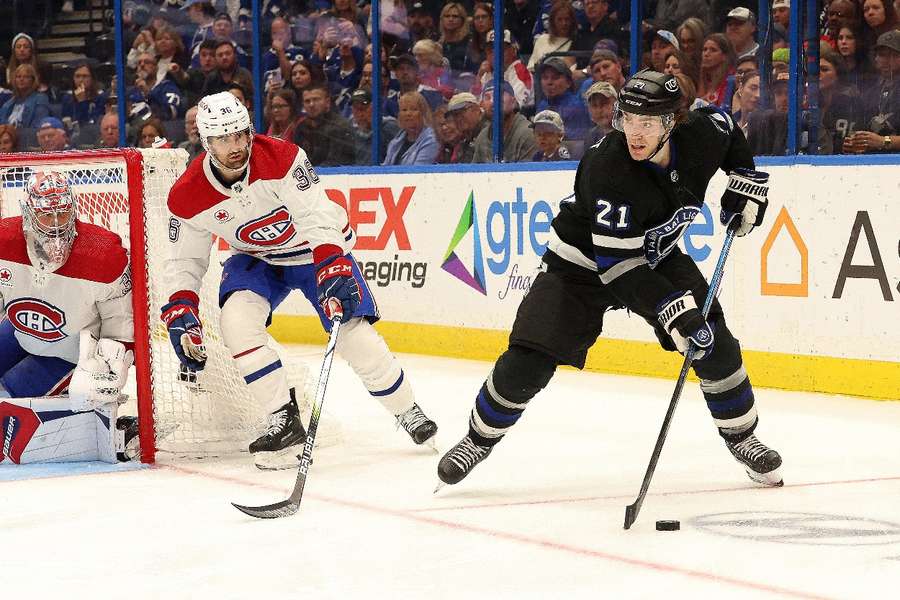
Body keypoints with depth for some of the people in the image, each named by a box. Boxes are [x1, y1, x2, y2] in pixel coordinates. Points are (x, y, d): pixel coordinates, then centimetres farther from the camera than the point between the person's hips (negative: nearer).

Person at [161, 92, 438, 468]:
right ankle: (284, 421, -14)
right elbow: (185, 261, -7)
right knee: (236, 320, -24)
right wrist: (180, 313, -20)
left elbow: (318, 218, -34)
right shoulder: (188, 196, -18)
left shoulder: (281, 158, -29)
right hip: (258, 259, 3)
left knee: (353, 333, -13)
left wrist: (333, 271, -47)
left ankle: (408, 412, 10)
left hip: (319, 249, -3)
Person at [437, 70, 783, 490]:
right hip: (583, 261, -5)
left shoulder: (701, 133, -20)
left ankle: (742, 438, 16)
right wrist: (672, 310, -41)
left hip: (657, 255, 5)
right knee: (528, 360, -12)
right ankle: (479, 439, 12)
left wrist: (746, 182, -2)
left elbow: (729, 131, 9)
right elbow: (618, 265, -35)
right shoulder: (608, 169, -36)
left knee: (714, 343, -6)